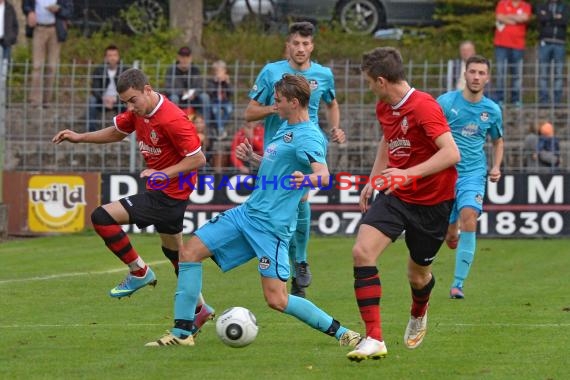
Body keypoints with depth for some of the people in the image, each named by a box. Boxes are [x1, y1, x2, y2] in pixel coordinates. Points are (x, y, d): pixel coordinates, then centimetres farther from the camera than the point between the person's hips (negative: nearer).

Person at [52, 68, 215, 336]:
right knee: (174, 252, 23)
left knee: (102, 217, -15)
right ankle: (199, 310, 34)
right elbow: (117, 132, 20)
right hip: (160, 191, 10)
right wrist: (80, 138, 8)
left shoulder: (172, 120, -25)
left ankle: (139, 272, -3)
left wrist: (163, 174, -27)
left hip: (167, 196, -10)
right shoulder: (139, 112, 2)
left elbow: (198, 159, -22)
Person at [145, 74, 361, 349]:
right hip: (247, 212, 9)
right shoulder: (286, 128, 13)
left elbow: (323, 175, -33)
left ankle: (338, 331, 4)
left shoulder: (308, 137, -16)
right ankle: (182, 333, 4)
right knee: (190, 251, 1)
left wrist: (307, 179, -55)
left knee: (277, 300, -13)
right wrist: (253, 158, 15)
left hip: (270, 225, -9)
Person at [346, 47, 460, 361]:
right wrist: (373, 180, 19)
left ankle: (418, 314, 49)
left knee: (418, 275, 9)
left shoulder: (424, 107, -24)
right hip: (395, 195, 6)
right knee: (362, 251, -17)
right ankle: (374, 339, -18)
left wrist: (409, 174, -40)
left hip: (431, 201, -6)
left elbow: (451, 153, -32)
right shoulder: (384, 108, 2)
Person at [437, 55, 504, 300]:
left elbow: (498, 141, 21)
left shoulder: (492, 110, 3)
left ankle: (458, 284, -23)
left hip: (473, 174, 0)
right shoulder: (446, 102, -5)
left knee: (468, 218, -25)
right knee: (450, 238, 6)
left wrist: (496, 167, 5)